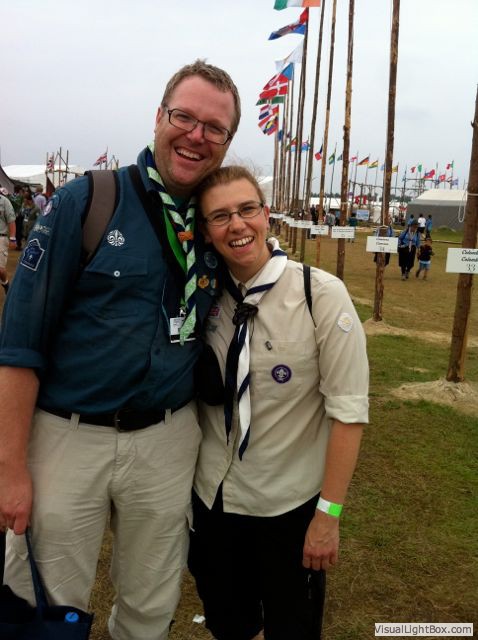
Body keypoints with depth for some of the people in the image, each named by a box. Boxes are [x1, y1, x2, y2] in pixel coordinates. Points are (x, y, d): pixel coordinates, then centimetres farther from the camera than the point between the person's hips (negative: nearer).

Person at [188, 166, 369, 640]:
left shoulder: (322, 294, -19)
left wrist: (329, 512, -14)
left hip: (290, 506, -3)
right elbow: (203, 394, 5)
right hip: (212, 497, 4)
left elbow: (348, 411, -17)